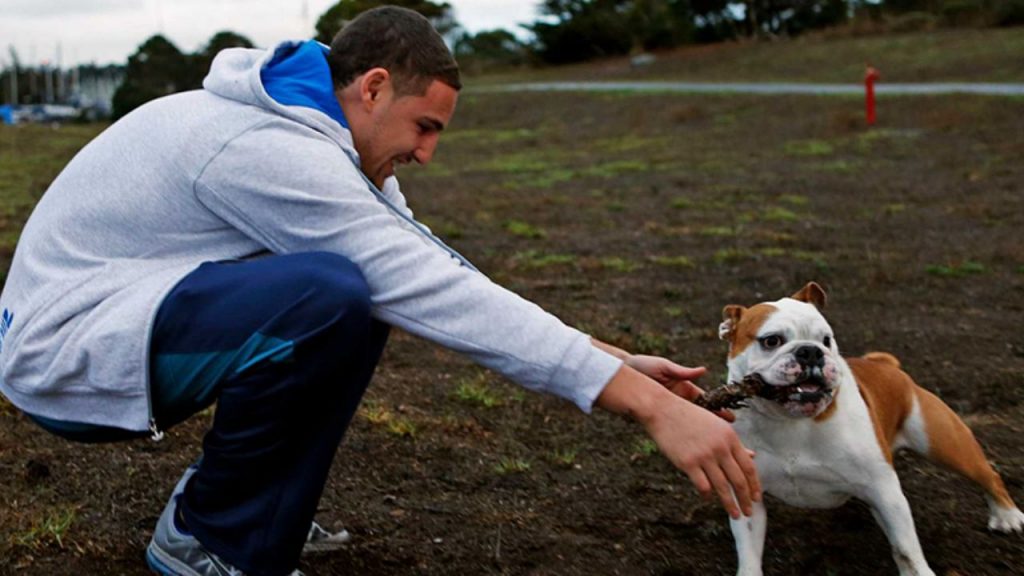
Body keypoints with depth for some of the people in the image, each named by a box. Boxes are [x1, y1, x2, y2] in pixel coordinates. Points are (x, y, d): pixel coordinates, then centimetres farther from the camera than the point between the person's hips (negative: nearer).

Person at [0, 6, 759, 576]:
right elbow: (438, 293, -31)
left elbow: (433, 269, 2)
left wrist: (613, 358, -3)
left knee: (371, 285, 8)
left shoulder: (332, 147, 4)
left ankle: (227, 486, 12)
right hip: (63, 353, -10)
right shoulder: (270, 148, -26)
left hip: (126, 315, 10)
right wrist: (648, 405, -31)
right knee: (334, 297, -31)